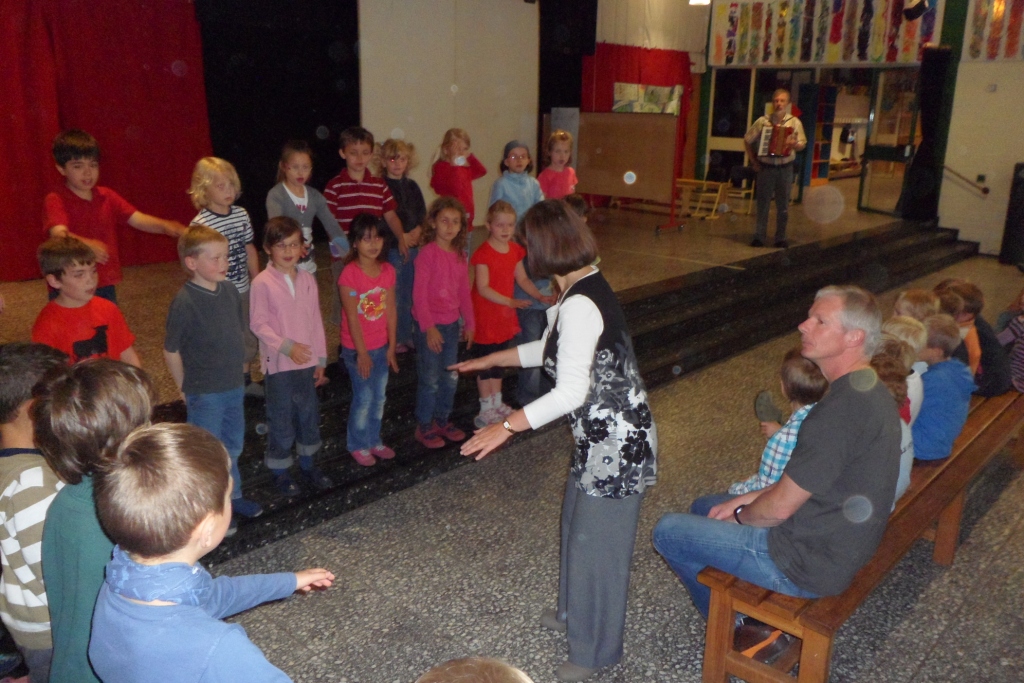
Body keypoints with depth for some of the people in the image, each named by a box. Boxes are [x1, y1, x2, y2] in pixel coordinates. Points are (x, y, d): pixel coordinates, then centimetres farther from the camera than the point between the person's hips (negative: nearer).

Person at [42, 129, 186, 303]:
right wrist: (86, 244, -49)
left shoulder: (107, 197, 6)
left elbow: (137, 219, -6)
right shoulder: (55, 201, -10)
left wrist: (165, 226, -27)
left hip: (105, 288, 5)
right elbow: (59, 234, -28)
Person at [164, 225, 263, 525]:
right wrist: (186, 388, -5)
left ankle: (232, 496, 40)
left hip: (235, 388, 7)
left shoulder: (229, 291, -3)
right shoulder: (184, 302, -21)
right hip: (204, 395, -6)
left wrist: (238, 369, 12)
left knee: (233, 447, 22)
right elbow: (171, 351, -13)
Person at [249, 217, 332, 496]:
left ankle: (307, 463, 35)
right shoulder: (262, 283, -13)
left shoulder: (308, 279, 2)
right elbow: (258, 323, -12)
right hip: (279, 363, -5)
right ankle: (280, 471, 25)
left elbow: (316, 321, 6)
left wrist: (321, 359, 6)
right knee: (281, 417, 7)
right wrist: (286, 347, -21)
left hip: (307, 361, 5)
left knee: (309, 412, 16)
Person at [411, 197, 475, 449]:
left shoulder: (460, 254, 6)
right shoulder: (428, 253, -14)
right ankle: (424, 427, 19)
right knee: (430, 379, 3)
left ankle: (442, 421, 32)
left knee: (450, 378, 15)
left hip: (451, 323, 6)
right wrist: (428, 327, -20)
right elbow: (419, 293, -16)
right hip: (429, 325, -6)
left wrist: (470, 323, 11)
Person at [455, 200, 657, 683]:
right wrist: (490, 360, 24)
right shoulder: (587, 287, 5)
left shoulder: (580, 306, -26)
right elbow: (552, 350, 18)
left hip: (616, 440, -10)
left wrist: (507, 427, -24)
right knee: (577, 521, 25)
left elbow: (570, 392, -29)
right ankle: (575, 611, 48)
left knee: (596, 538, 6)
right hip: (603, 435, 10)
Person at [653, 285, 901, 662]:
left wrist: (740, 516, -3)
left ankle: (737, 628, 16)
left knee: (668, 531, -1)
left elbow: (781, 507, -24)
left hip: (808, 564, -10)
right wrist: (748, 498, 6)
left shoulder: (840, 410, -29)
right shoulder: (871, 391, 4)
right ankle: (761, 619, 21)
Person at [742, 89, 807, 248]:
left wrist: (794, 144, -18)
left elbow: (802, 144, 6)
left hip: (785, 168, 0)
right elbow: (747, 140, 9)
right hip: (765, 168, 0)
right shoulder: (762, 121, 2)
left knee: (783, 205, 4)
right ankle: (759, 236, 8)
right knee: (763, 203, 2)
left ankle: (781, 238, 13)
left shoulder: (794, 122, 3)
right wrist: (753, 161, 3)